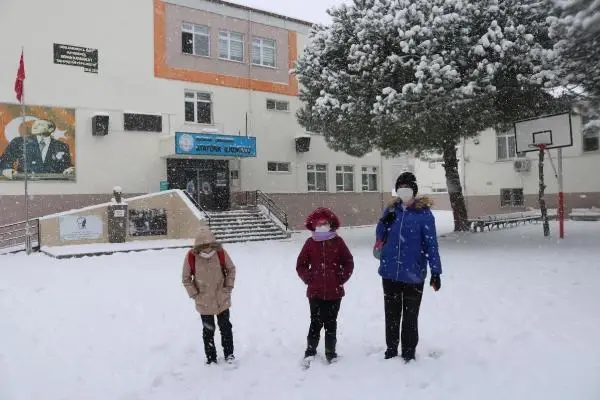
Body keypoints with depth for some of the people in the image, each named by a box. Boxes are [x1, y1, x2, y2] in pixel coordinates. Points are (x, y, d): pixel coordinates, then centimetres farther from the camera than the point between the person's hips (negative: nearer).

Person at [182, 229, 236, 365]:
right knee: (208, 330, 11)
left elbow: (231, 269, 0)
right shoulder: (191, 257, -18)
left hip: (222, 299, 1)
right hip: (204, 302, -1)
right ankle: (211, 357, 28)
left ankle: (229, 353, 33)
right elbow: (186, 278, -4)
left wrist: (228, 287, -6)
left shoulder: (221, 252, -16)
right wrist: (194, 295, -8)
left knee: (225, 326, 14)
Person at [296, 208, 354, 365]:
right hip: (315, 292, 0)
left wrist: (341, 278, -3)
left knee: (331, 322, 10)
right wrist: (308, 278, -3)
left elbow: (349, 262, 3)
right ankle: (310, 351, 21)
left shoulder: (337, 241, -1)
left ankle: (331, 352, 23)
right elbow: (301, 264, 6)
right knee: (316, 322, 6)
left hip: (334, 292, 0)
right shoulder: (310, 242, 0)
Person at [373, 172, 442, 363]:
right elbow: (380, 237, 10)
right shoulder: (391, 209, 5)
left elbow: (431, 244, -8)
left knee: (410, 316, 10)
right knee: (391, 313, 16)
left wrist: (436, 271, -11)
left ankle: (409, 353, 25)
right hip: (390, 272, 4)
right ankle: (391, 349, 32)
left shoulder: (423, 213, -7)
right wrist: (384, 222, -10)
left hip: (413, 274, -4)